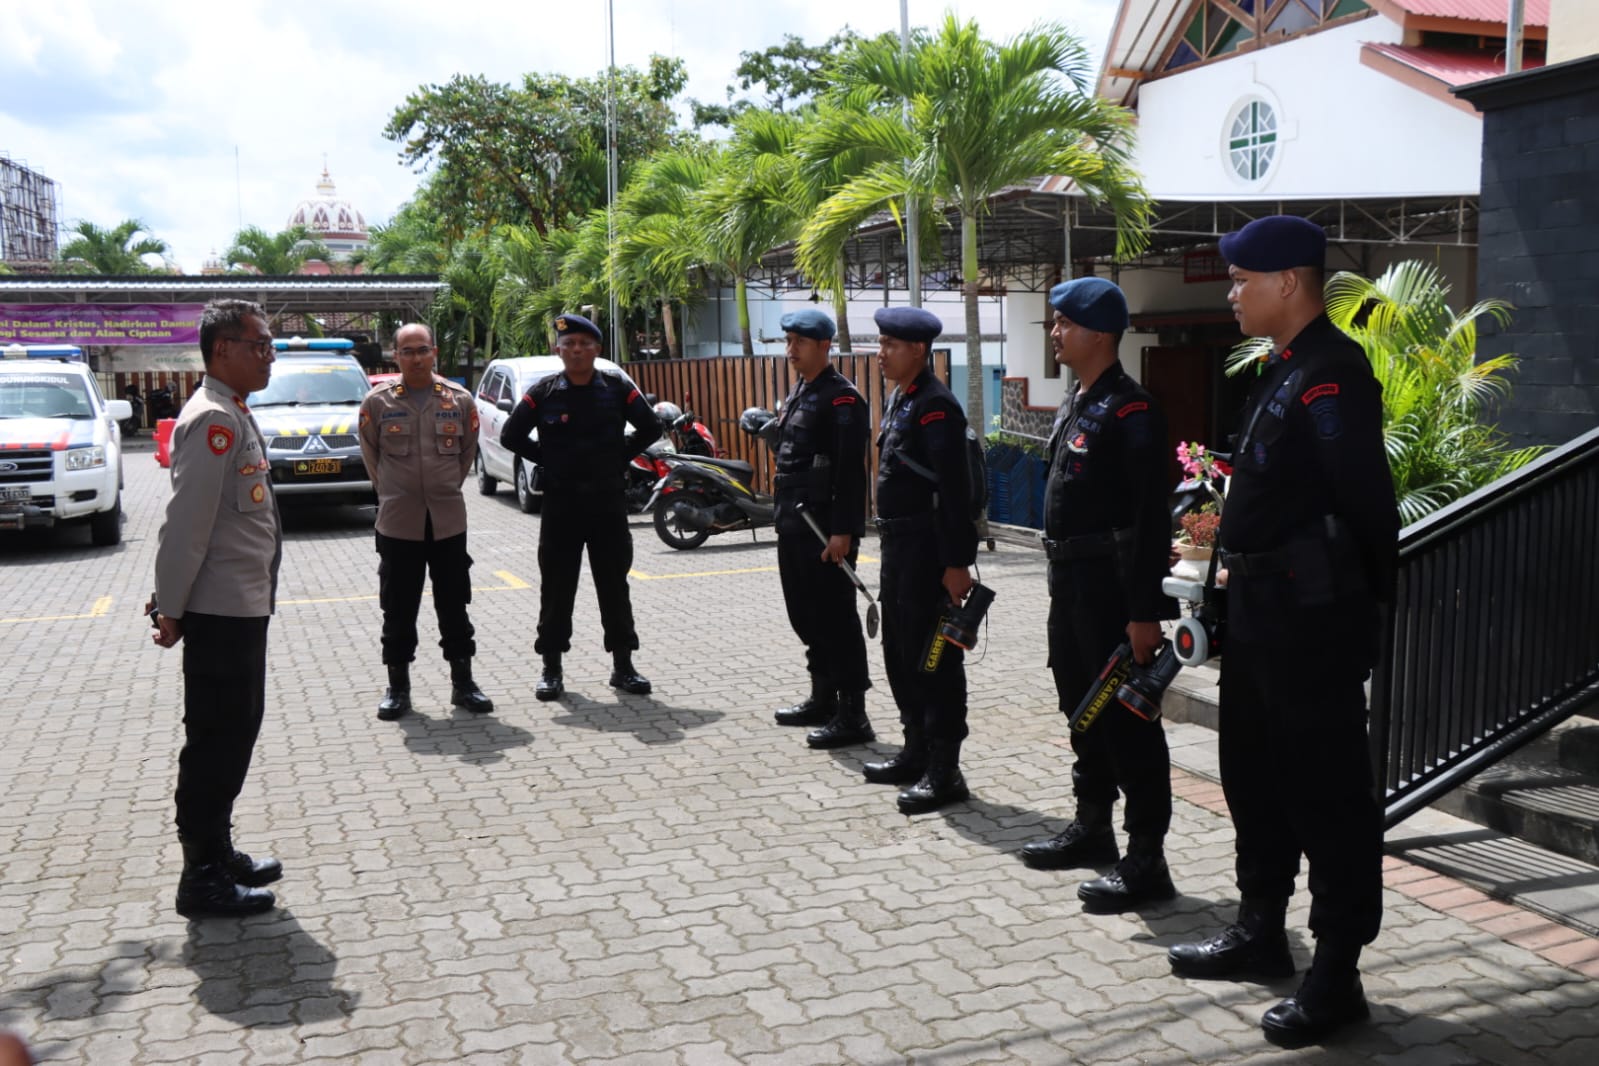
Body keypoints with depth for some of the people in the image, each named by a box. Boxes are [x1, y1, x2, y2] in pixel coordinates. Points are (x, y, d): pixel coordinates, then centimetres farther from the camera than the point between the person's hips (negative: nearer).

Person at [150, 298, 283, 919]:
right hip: (221, 611, -10)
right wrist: (172, 609, -17)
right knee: (216, 741, -2)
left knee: (234, 733, 18)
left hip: (243, 608, 10)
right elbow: (186, 523, -21)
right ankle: (203, 882, 8)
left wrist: (173, 603, 17)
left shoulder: (235, 417, 15)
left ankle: (218, 854, 30)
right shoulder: (213, 420, -18)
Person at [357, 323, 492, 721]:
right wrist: (390, 489, 11)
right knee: (398, 609, 6)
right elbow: (370, 454, 10)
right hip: (398, 521, -1)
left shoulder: (459, 399, 0)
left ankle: (462, 682, 18)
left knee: (454, 606, 8)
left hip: (448, 519, 1)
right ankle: (397, 686, 17)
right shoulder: (377, 402, -3)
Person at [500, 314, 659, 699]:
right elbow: (511, 436, 3)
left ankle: (623, 666, 16)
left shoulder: (617, 387, -1)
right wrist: (546, 460, -1)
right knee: (556, 589, 5)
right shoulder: (543, 392, -2)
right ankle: (551, 669, 15)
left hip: (608, 503, 0)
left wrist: (621, 457, 0)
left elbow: (650, 428, 4)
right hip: (561, 505, 0)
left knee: (614, 586, 7)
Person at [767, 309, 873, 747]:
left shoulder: (842, 398, -13)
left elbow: (851, 471, -19)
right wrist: (784, 515, 19)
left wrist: (843, 531, -24)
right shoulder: (798, 392, 16)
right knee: (805, 615, 16)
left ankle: (853, 714, 1)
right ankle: (823, 698, 28)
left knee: (836, 619, -5)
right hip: (794, 524, 10)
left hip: (825, 527, -10)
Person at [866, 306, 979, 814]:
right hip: (898, 546, 10)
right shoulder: (900, 399, 14)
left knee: (934, 660, -3)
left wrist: (956, 562, -23)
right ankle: (917, 752, 31)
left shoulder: (935, 406, -17)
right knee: (900, 654, 18)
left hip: (927, 551, -10)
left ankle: (944, 772, 5)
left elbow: (953, 491, -21)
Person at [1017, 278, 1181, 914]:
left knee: (1127, 719, -3)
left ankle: (1146, 861, 5)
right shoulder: (1074, 405, 14)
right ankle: (1092, 827, 34)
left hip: (1111, 585, -10)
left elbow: (1151, 517, -21)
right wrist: (1060, 574, 19)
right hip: (1070, 581, 10)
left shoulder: (1129, 411, -16)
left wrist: (1146, 611, -23)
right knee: (1082, 709, 19)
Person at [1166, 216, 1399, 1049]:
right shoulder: (1280, 371, 14)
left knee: (1327, 792, 0)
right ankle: (1262, 932, 34)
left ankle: (1336, 975, 11)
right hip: (1260, 608, 10)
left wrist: (1363, 602, -13)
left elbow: (1366, 504, -21)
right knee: (1253, 775, 19)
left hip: (1314, 618, -10)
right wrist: (1242, 566, 14)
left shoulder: (1331, 375, -18)